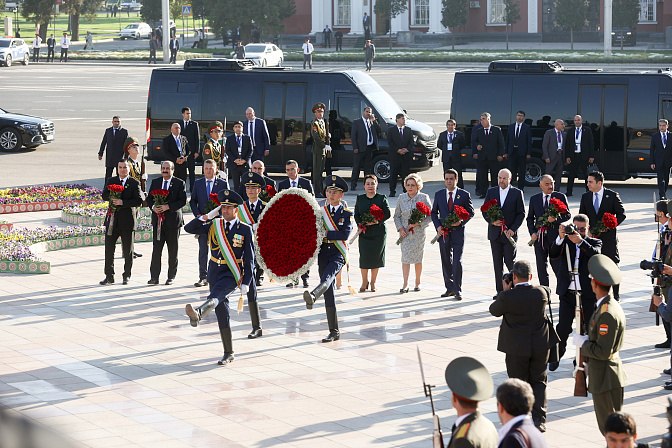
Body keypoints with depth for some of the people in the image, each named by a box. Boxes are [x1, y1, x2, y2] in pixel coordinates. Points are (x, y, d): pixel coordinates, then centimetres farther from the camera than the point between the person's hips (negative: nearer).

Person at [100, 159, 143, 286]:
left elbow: (139, 201, -11)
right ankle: (109, 276, 7)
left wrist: (122, 202, -21)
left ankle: (126, 276, 17)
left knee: (128, 251, 5)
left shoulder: (134, 183, 0)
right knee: (109, 249, 0)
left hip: (127, 220, -2)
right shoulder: (111, 181, 9)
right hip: (112, 220, 2)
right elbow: (104, 196, -4)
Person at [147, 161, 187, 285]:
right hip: (158, 220, 2)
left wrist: (168, 207, -18)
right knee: (156, 249, -2)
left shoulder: (179, 183, -1)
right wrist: (153, 207, -8)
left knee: (173, 250, 4)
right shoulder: (155, 182, 11)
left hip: (173, 220, -2)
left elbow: (182, 201, -8)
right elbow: (149, 198, 13)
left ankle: (171, 276, 14)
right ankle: (154, 277, 0)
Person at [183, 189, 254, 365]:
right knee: (222, 313, 4)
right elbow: (188, 228, 4)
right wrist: (207, 217, -5)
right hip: (215, 271, 4)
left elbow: (250, 258, -1)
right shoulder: (214, 225, 8)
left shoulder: (245, 229, -2)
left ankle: (199, 312, -65)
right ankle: (228, 353, 11)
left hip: (233, 272, -4)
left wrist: (246, 283, -7)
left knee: (217, 293, -35)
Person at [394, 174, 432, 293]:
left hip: (418, 232, -1)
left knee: (418, 258, 6)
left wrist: (417, 223, -16)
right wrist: (400, 228, -5)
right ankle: (405, 284, -6)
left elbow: (430, 216, -3)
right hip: (405, 232, 2)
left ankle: (417, 282, 21)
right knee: (405, 257, -5)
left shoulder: (424, 198, -4)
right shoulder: (402, 198, 4)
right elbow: (397, 215, 10)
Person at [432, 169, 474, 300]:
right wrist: (438, 226, -3)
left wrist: (461, 221, -13)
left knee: (457, 262, -8)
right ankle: (449, 288, 18)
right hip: (443, 233, 3)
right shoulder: (439, 194, 7)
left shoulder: (464, 194, -1)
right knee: (446, 262, 9)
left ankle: (457, 290, -2)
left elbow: (470, 212, 4)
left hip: (458, 232, -3)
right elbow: (434, 213, 13)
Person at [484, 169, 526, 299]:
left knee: (509, 261, -8)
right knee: (497, 263, 5)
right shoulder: (491, 192, 9)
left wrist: (513, 229, -11)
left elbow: (521, 213, 0)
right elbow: (485, 211, 10)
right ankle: (499, 290, 11)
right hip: (495, 233, 3)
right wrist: (491, 221, -11)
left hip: (509, 234, -3)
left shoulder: (517, 193, 0)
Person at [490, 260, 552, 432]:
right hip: (540, 346, 2)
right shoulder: (542, 293, -10)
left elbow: (494, 311, -1)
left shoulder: (507, 296, -19)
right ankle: (539, 419, 6)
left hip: (517, 348, -2)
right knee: (538, 381, 14)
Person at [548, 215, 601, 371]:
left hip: (588, 294, 0)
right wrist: (560, 238, -30)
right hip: (568, 293, 0)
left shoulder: (594, 242, 5)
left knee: (589, 328, 6)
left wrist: (580, 241, -34)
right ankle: (556, 356, 18)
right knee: (563, 327, -2)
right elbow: (553, 254, -12)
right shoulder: (565, 241, 6)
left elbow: (595, 253, -18)